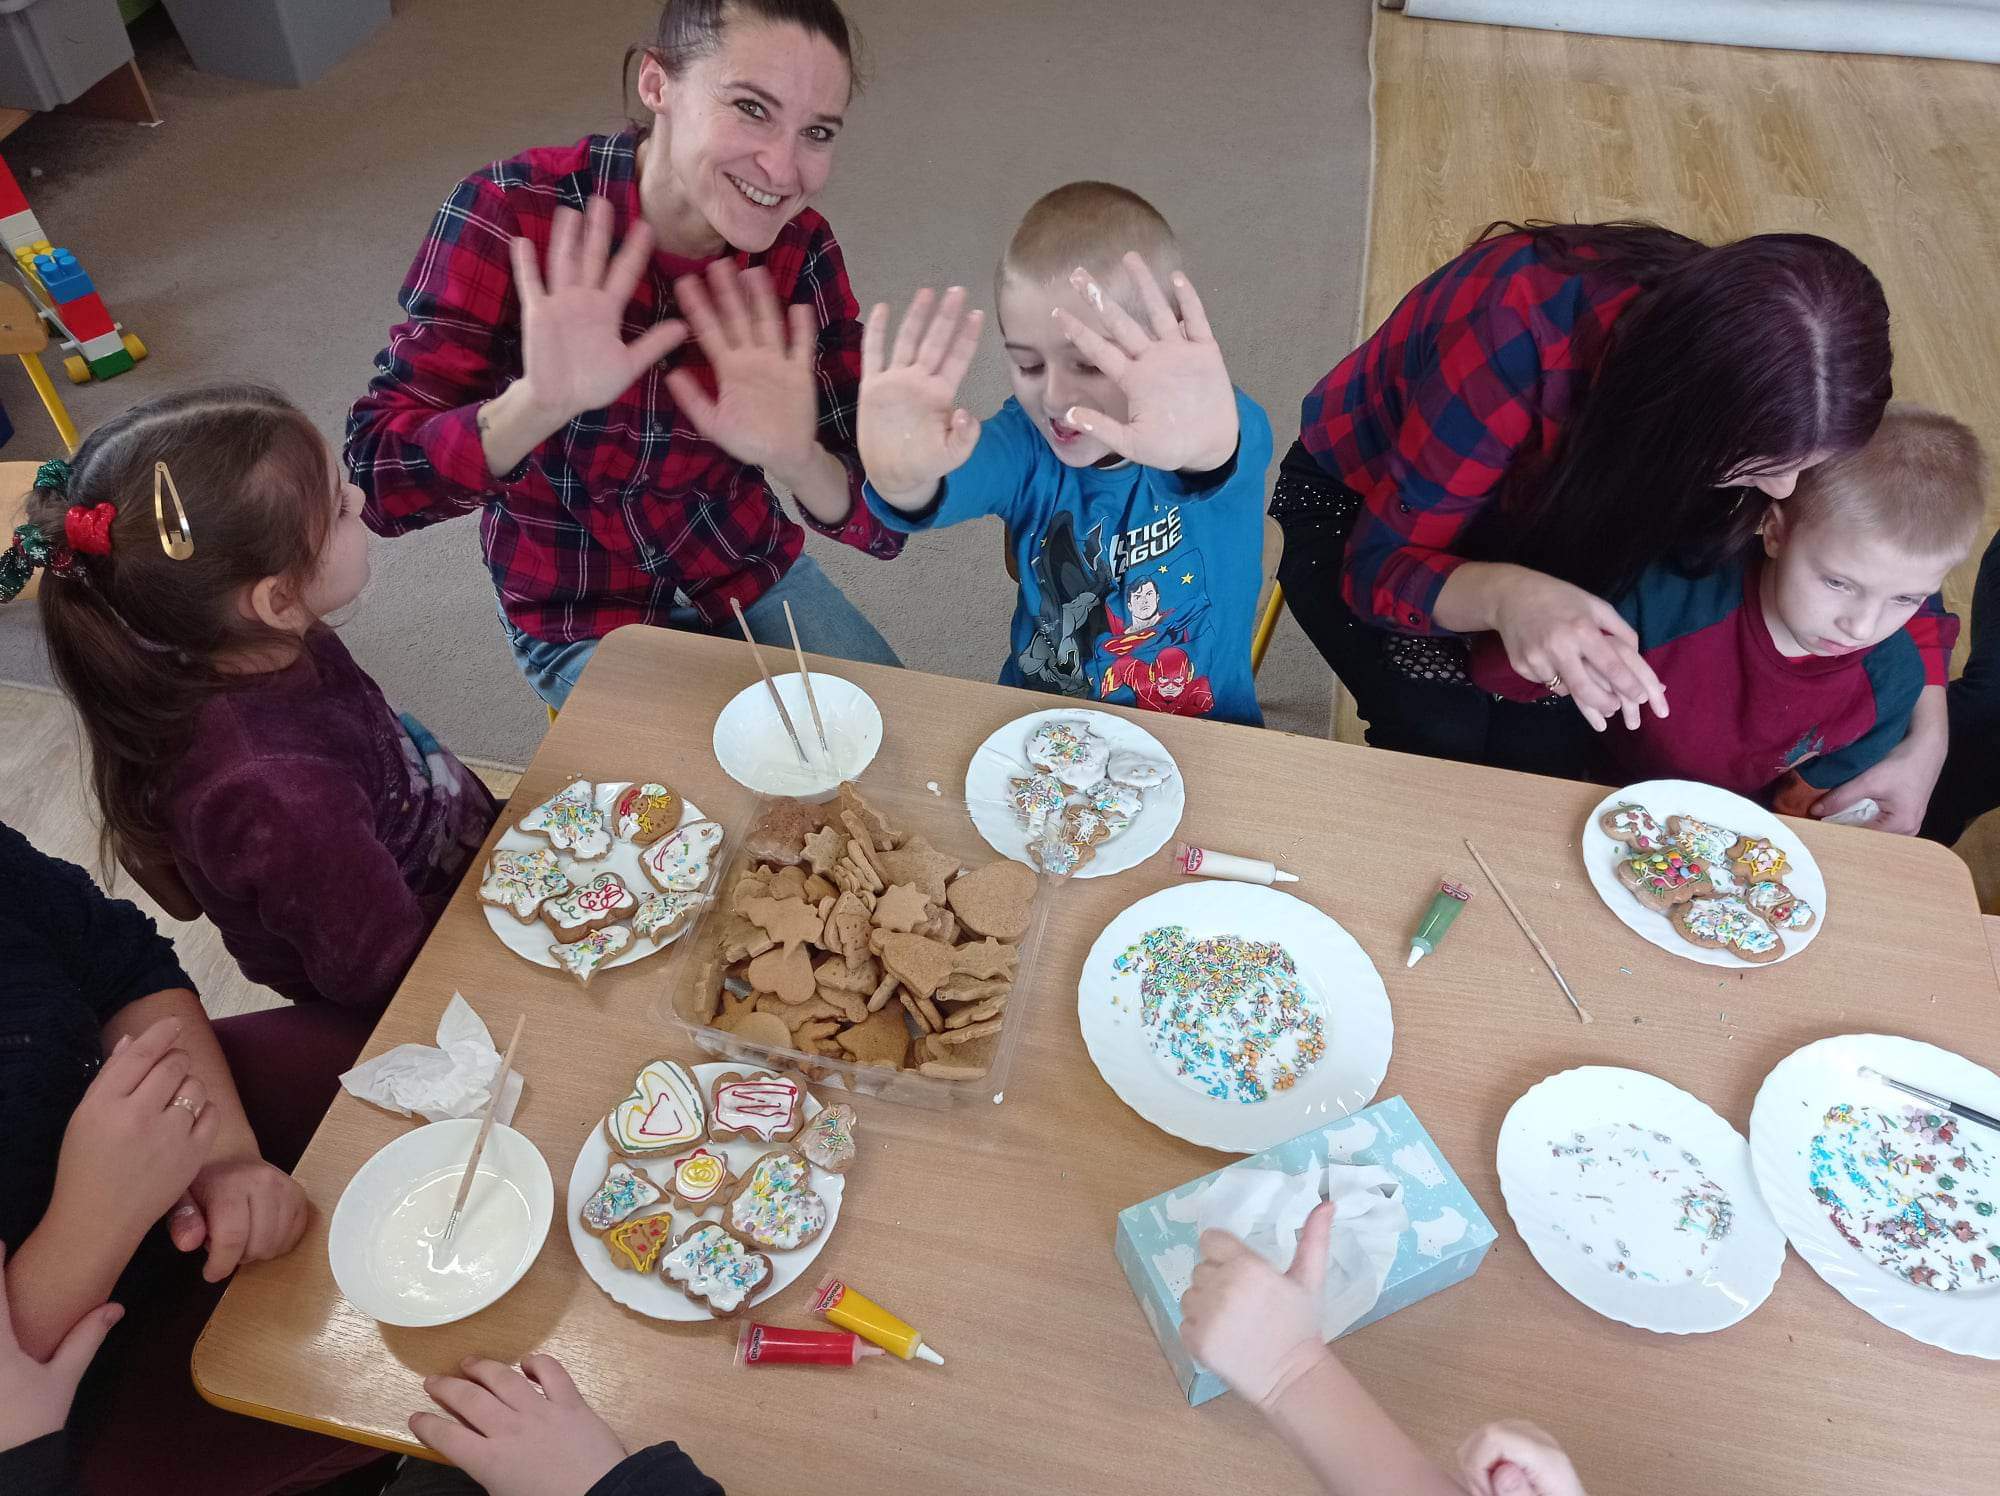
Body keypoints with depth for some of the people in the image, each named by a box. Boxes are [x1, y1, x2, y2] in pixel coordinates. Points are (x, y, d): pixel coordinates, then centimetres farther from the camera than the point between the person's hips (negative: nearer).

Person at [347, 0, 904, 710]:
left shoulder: (802, 249, -14)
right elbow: (377, 485, -25)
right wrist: (537, 404, -44)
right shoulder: (514, 215, -23)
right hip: (583, 617, -3)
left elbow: (880, 519, -16)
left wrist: (798, 462, -38)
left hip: (748, 574, 4)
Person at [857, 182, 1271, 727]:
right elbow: (967, 478, -31)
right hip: (1036, 721, 1)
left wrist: (1205, 448, -60)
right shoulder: (1027, 441, -11)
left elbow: (1229, 456, -38)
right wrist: (903, 480, -53)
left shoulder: (1216, 418, -16)